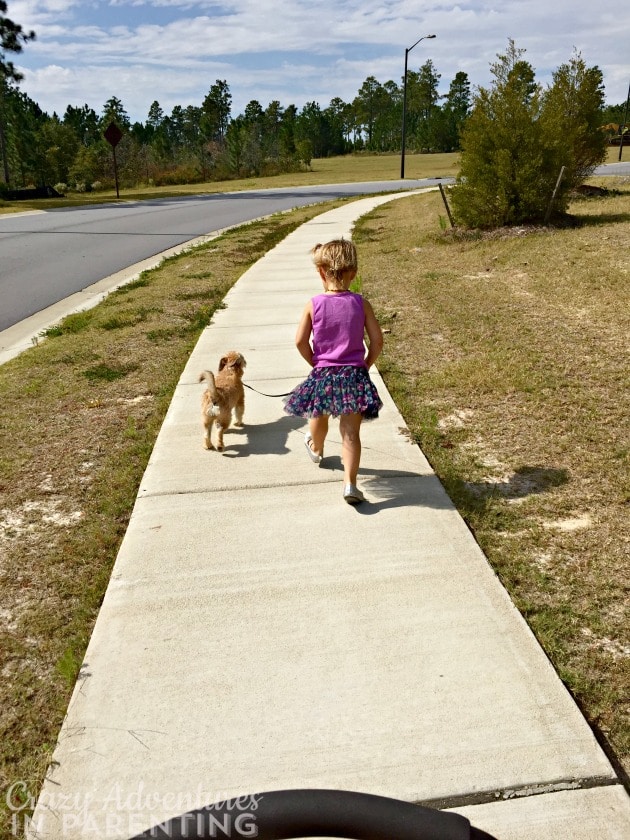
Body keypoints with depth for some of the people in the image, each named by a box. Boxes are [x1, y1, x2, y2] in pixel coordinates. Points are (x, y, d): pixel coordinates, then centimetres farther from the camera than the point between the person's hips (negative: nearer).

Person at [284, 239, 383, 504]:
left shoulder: (314, 305, -7)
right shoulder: (360, 303, -4)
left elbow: (301, 342, -7)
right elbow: (377, 341, -4)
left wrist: (316, 363, 9)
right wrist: (365, 366, 10)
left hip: (323, 375, 1)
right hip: (354, 375, 0)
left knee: (319, 417, 28)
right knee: (351, 432, 1)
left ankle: (316, 449, 57)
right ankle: (350, 484, -7)